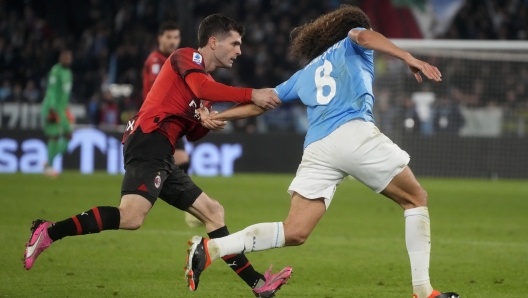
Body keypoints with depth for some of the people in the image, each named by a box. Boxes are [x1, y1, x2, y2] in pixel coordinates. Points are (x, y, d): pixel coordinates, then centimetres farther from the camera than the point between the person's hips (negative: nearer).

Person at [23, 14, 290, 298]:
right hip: (149, 143, -10)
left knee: (213, 212, 14)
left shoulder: (208, 80, 26)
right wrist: (251, 94, -22)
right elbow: (201, 88, -21)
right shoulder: (185, 56, 1)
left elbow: (192, 133, 26)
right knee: (131, 216, -29)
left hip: (161, 157, 10)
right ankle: (48, 232, -22)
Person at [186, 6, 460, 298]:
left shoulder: (305, 74, 34)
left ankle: (210, 248, -14)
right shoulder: (350, 44, 20)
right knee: (416, 199, 11)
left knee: (294, 233, 2)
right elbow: (363, 35, -5)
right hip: (355, 134, -5)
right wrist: (410, 58, -16)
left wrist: (213, 117, 43)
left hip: (316, 148, 5)